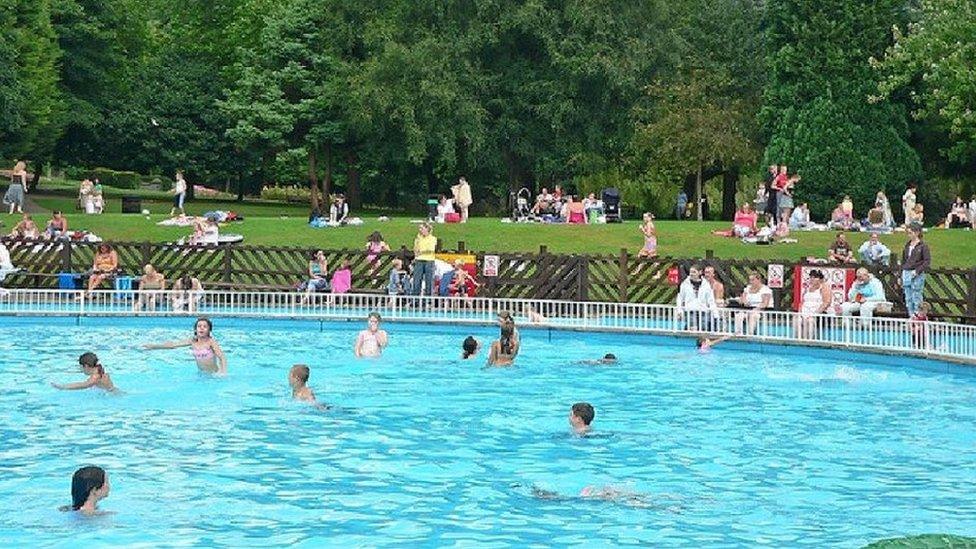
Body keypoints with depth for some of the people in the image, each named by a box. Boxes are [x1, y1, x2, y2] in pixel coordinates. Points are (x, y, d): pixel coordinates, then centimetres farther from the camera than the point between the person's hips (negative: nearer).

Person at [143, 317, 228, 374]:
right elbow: (173, 344, 5)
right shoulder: (193, 341, 3)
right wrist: (153, 346, 5)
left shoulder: (211, 342, -11)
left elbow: (222, 357, -18)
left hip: (213, 374, -5)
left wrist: (223, 371, -35)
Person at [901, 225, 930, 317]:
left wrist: (917, 271, -18)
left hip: (917, 275, -6)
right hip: (906, 273, 6)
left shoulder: (923, 245, -6)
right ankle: (911, 315, 14)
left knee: (916, 297, -4)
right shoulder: (907, 245, 12)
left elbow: (927, 260, -10)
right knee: (908, 298, 8)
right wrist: (901, 276, 14)